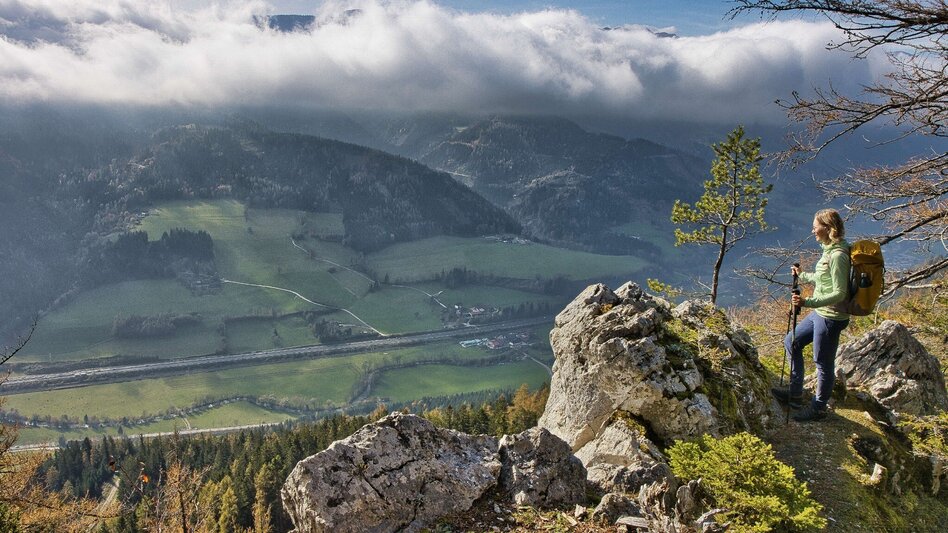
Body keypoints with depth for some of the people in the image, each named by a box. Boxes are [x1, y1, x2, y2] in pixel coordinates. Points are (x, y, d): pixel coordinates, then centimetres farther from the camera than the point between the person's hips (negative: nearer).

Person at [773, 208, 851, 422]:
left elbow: (839, 293, -26)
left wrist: (808, 302, -33)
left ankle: (818, 408, 23)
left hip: (831, 318, -11)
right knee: (792, 342, 20)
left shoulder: (838, 255, -24)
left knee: (823, 363, 5)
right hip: (820, 314, 11)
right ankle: (795, 394, 31)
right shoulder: (830, 250, 6)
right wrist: (803, 275, 19)